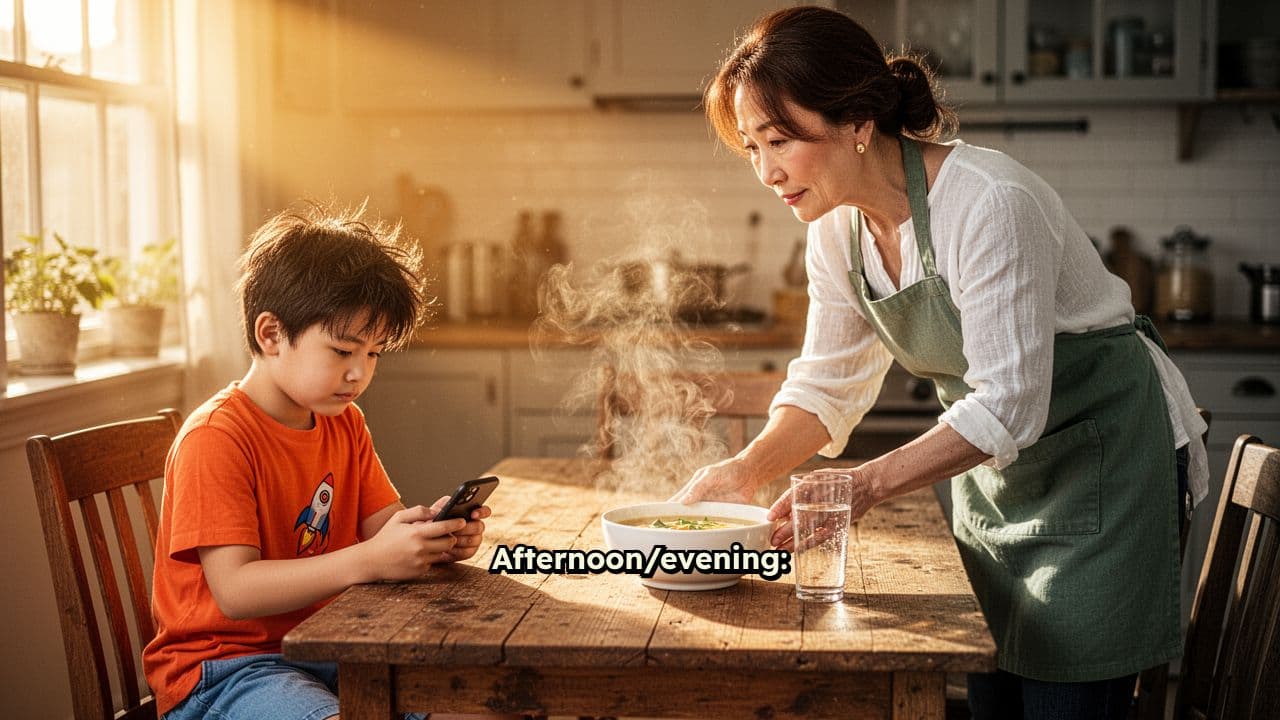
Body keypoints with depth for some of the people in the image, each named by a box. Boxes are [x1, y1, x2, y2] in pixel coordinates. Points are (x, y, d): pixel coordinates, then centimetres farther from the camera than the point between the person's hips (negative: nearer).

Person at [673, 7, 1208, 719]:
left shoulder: (987, 203, -29)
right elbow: (830, 382, 1)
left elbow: (1009, 405, -29)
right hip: (991, 458, 7)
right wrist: (747, 469, -15)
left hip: (1101, 448, -7)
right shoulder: (839, 227, -4)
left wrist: (866, 485, -34)